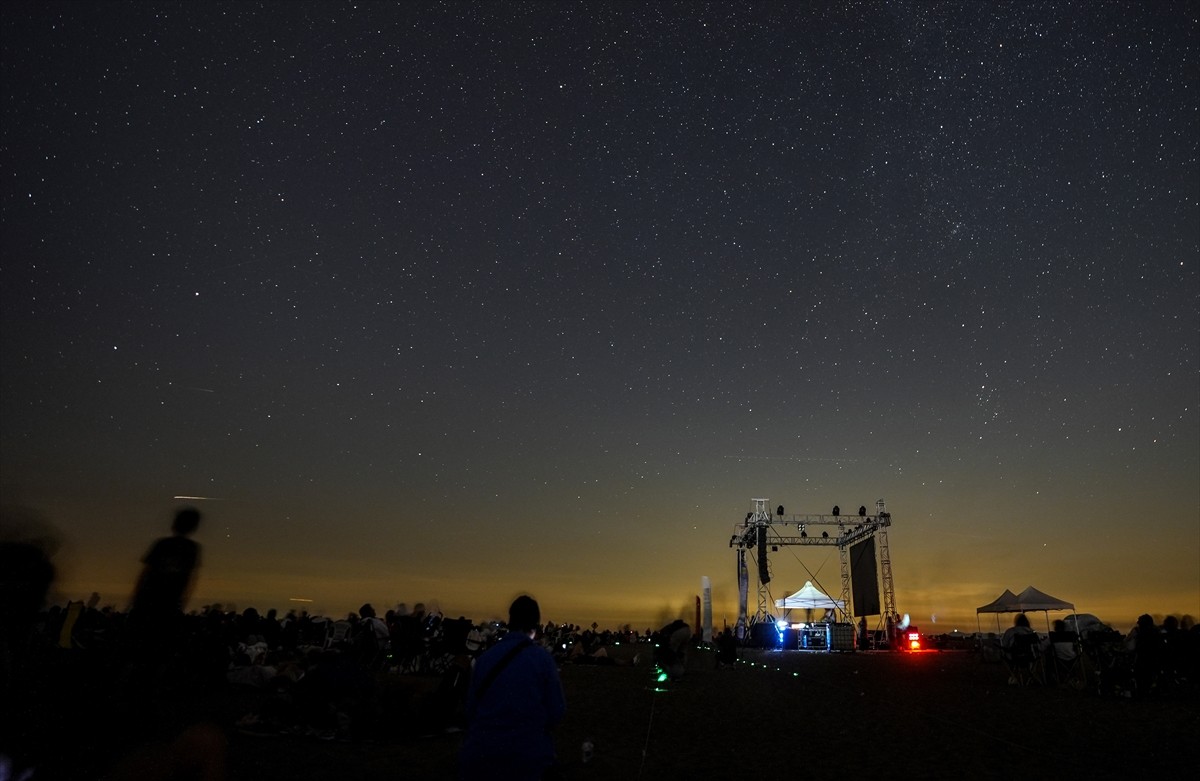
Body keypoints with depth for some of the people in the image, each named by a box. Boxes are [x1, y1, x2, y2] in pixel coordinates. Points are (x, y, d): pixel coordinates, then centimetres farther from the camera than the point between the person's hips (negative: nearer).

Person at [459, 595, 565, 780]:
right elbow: (557, 712, -3)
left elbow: (471, 708, 8)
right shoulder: (543, 658, -6)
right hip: (528, 755, -2)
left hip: (481, 754, 3)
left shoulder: (485, 657, 1)